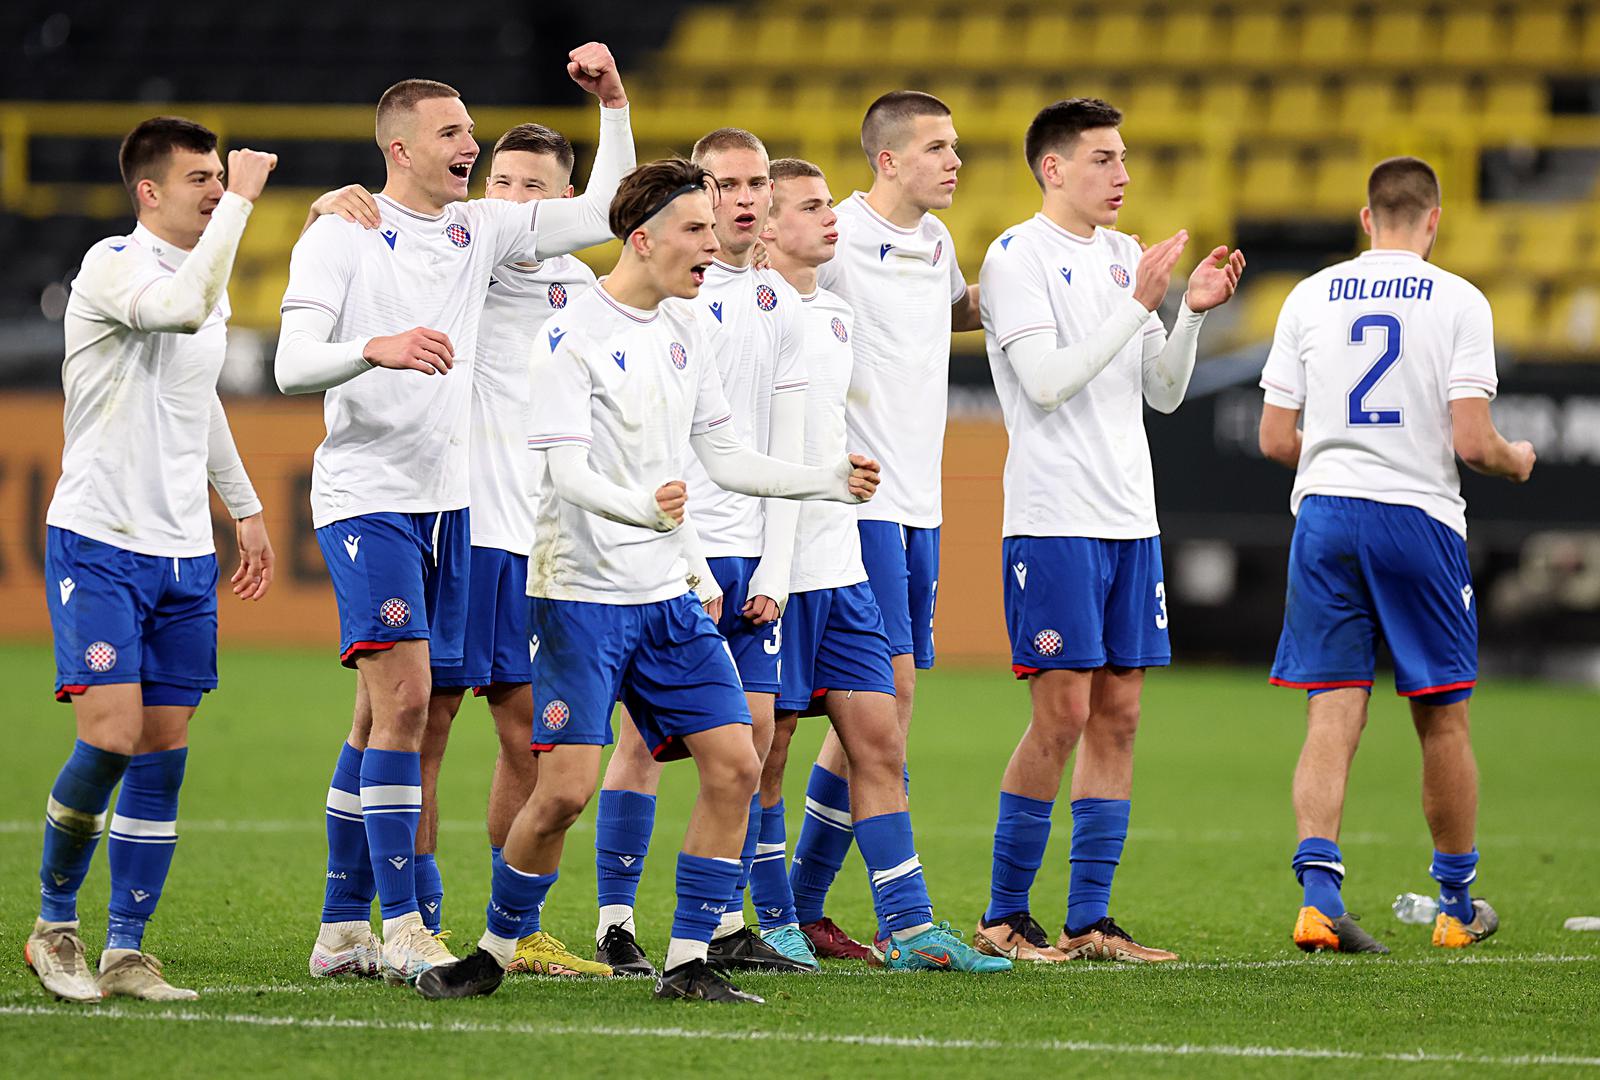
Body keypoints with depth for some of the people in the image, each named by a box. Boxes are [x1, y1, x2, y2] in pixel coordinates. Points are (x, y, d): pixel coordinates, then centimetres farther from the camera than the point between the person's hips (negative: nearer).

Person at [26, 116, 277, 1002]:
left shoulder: (205, 281, 14)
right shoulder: (113, 267, -11)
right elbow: (184, 309, -33)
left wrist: (244, 505, 32)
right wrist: (241, 202, -27)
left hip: (184, 555, 7)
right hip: (98, 543, -7)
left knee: (163, 752, 2)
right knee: (111, 737, -15)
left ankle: (125, 952, 7)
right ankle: (54, 924, 4)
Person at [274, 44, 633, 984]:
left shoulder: (480, 230, 11)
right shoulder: (341, 237, -5)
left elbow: (602, 216, 13)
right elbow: (292, 364, -13)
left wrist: (614, 103, 2)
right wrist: (376, 348, -31)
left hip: (448, 501, 6)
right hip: (367, 496, -6)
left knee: (386, 717, 8)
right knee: (402, 696, -17)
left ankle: (343, 929, 14)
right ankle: (401, 927, -18)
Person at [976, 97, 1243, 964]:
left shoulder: (1124, 256, 15)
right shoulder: (1017, 255, -7)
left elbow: (1164, 392, 15)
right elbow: (1047, 382, -17)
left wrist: (1193, 311, -1)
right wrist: (1138, 304, -17)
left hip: (1129, 518, 7)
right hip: (1054, 520, -7)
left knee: (1116, 714, 5)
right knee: (1062, 714, -9)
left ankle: (1088, 921, 8)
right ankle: (1003, 917, 0)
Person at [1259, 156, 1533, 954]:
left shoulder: (1310, 297, 5)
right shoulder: (1458, 302, -4)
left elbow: (1275, 439, 6)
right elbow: (1472, 441, -10)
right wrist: (1516, 462, 12)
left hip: (1324, 513, 2)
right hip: (1421, 516, -2)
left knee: (1332, 716, -1)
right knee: (1442, 720, 10)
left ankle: (1318, 887, -18)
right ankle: (1458, 904, 21)